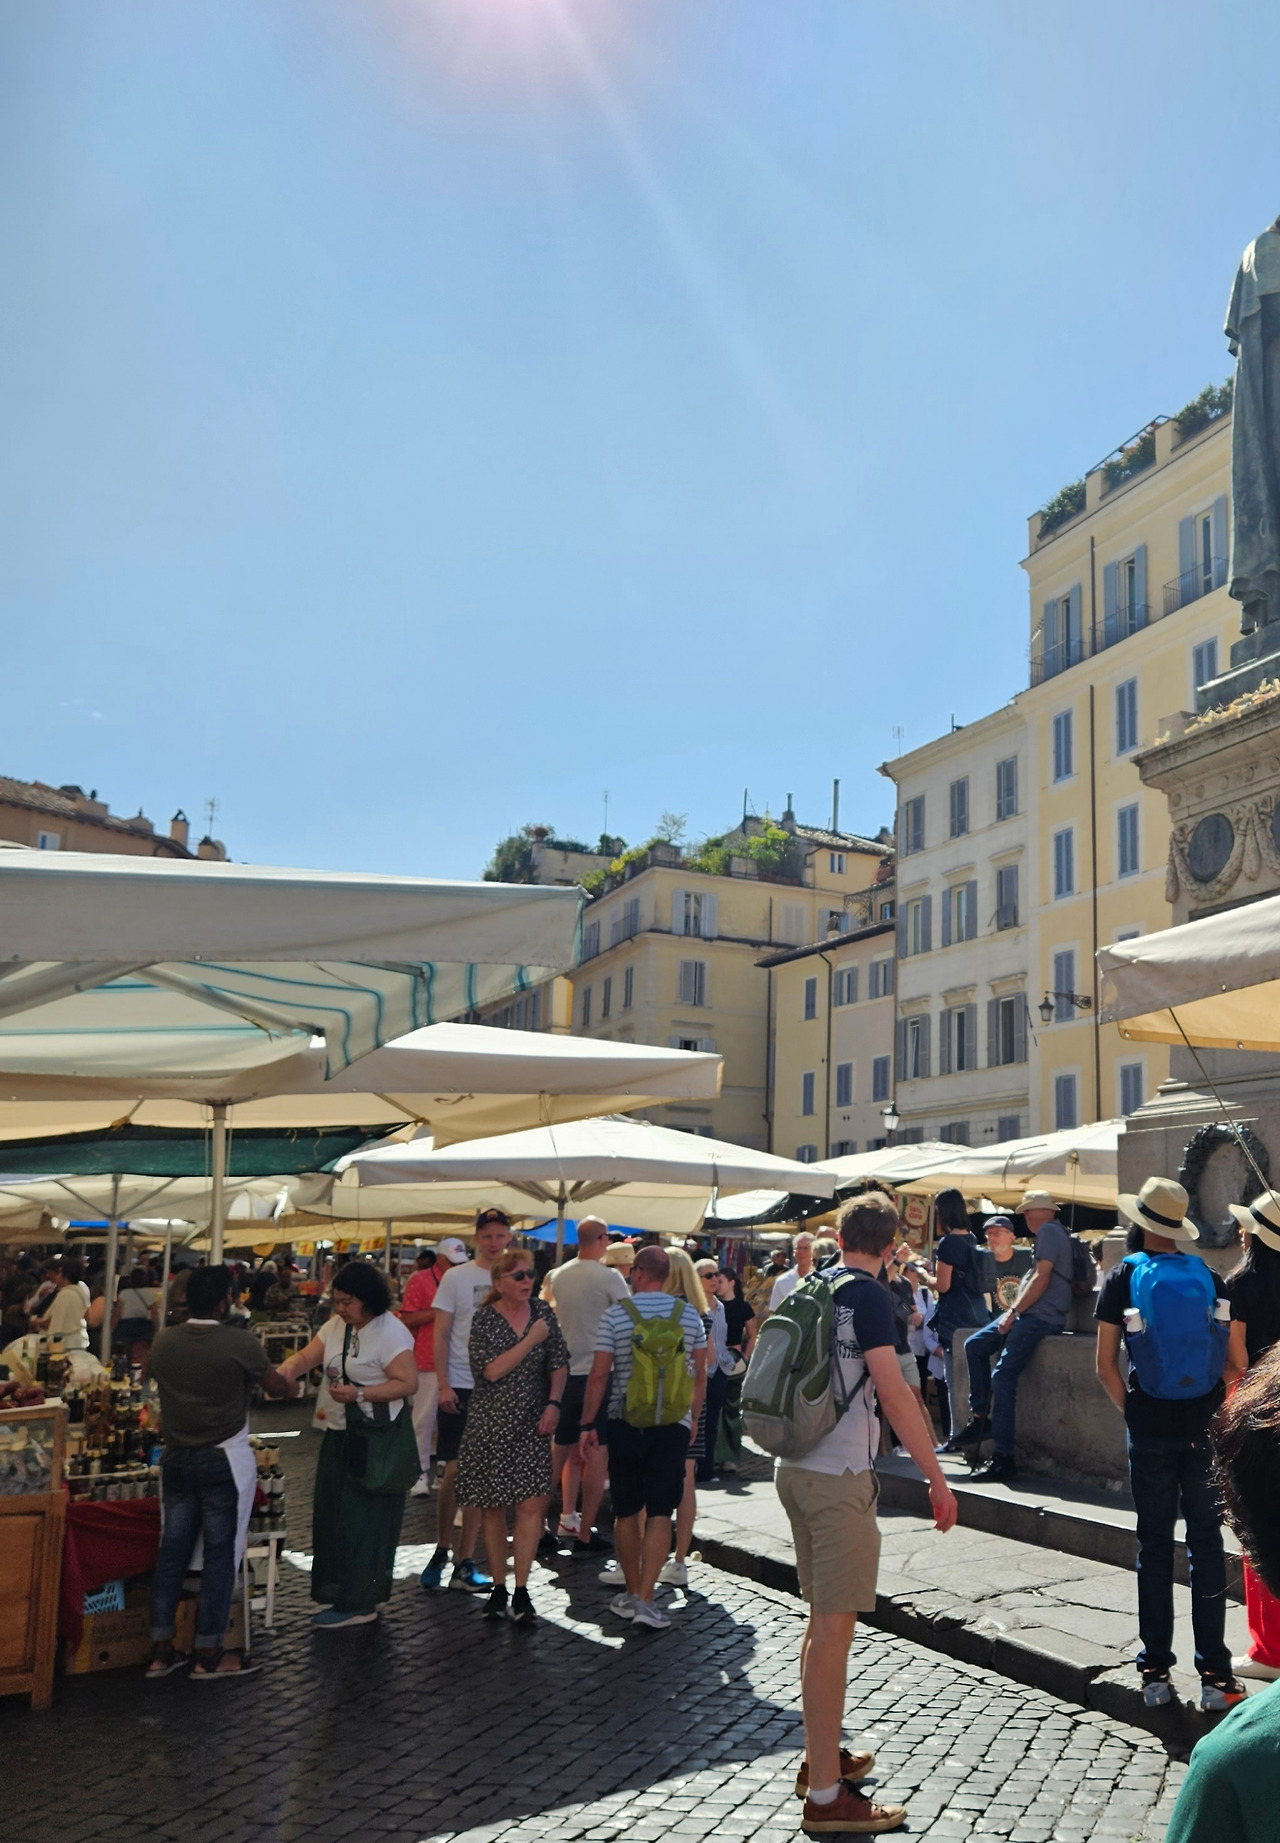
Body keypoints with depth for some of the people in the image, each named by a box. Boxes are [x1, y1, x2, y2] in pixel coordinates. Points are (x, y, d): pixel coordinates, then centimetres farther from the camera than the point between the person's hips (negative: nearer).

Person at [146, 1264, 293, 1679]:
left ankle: (161, 1651, 19)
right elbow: (279, 1388, -4)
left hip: (176, 1458, 5)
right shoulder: (240, 1344, -18)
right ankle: (209, 1655, 12)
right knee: (220, 1555, 5)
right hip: (224, 1462, -5)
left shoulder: (162, 1342, -3)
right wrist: (281, 1376, 19)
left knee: (172, 1550, 12)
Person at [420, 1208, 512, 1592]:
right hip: (460, 1386, -2)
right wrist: (443, 1384, -9)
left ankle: (464, 1562, 14)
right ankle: (441, 1550, 21)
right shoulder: (456, 1277, -2)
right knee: (454, 1471, 2)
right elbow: (441, 1335, -2)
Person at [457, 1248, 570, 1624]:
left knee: (531, 1505, -7)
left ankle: (521, 1591, 2)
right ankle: (498, 1588, 19)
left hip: (532, 1424, 2)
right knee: (493, 1507, 6)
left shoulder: (542, 1313, 3)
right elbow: (490, 1370, -16)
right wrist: (530, 1340, -17)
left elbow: (559, 1364, 8)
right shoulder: (484, 1319, -6)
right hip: (491, 1425, -2)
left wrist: (554, 1403, -5)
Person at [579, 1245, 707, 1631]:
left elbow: (599, 1374, -6)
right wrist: (692, 1417, 19)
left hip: (627, 1423, -1)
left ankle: (631, 1594, 21)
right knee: (660, 1512, 1)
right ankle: (645, 1599, -6)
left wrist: (587, 1425, 0)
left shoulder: (615, 1315, -5)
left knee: (627, 1511, 12)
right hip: (674, 1424, 1)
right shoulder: (688, 1314, 2)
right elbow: (700, 1373, 7)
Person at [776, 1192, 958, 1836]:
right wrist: (936, 1477, -16)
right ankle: (826, 1796, 3)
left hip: (795, 1466, 8)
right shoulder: (866, 1295, -13)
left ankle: (822, 1757, 32)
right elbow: (893, 1392, -19)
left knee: (822, 1621, 19)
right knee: (835, 1627, -3)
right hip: (839, 1476, -8)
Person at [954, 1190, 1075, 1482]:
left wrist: (1013, 1312, -13)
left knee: (1002, 1378, -16)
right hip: (1029, 1314, 11)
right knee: (975, 1345, 10)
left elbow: (1042, 1277, -17)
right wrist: (1015, 1310, 14)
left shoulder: (1049, 1231, -8)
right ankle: (979, 1417, 10)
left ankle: (1003, 1458, -16)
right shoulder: (1053, 1231, 21)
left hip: (1041, 1318, -11)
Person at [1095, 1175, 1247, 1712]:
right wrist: (1214, 1411, 11)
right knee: (1206, 1545, 8)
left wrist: (1132, 1411, 8)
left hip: (1149, 1428, -1)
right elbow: (1238, 1362, 2)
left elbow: (1105, 1366, -4)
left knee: (1154, 1546, 8)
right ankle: (1214, 1674, 9)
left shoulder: (1124, 1277, -3)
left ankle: (1155, 1672, 14)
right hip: (1203, 1427, 1)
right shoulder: (1211, 1278, 1)